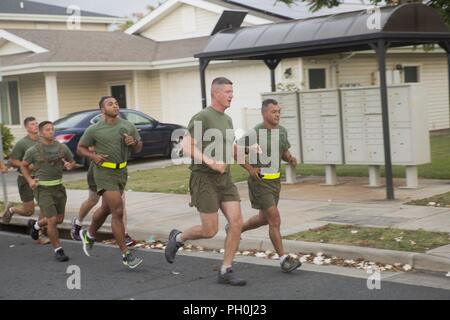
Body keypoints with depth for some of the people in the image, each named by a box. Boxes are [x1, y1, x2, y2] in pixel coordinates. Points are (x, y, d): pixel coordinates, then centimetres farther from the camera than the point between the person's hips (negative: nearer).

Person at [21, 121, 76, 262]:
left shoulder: (62, 148, -2)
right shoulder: (33, 150, -10)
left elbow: (73, 162, 11)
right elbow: (23, 166, 5)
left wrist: (70, 166, -14)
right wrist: (29, 180, -12)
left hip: (59, 188, 5)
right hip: (42, 189, -5)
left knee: (59, 219, 14)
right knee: (52, 220, -12)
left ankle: (35, 225, 43)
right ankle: (58, 250, 4)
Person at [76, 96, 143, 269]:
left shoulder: (128, 126, 3)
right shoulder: (94, 130, -7)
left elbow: (139, 148, 10)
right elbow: (80, 148, 3)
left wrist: (134, 143, -13)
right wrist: (93, 156, -16)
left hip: (121, 172, 5)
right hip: (105, 173, -5)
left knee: (106, 209, 21)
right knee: (118, 212, -12)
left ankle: (89, 235, 48)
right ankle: (126, 255, -7)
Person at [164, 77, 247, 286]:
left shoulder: (227, 120, 14)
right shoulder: (201, 118, -11)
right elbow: (187, 146, -19)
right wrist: (211, 163, -30)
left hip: (224, 178, 7)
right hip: (204, 178, -7)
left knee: (237, 223, -5)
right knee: (210, 231, -5)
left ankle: (226, 271, 4)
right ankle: (178, 238, 24)